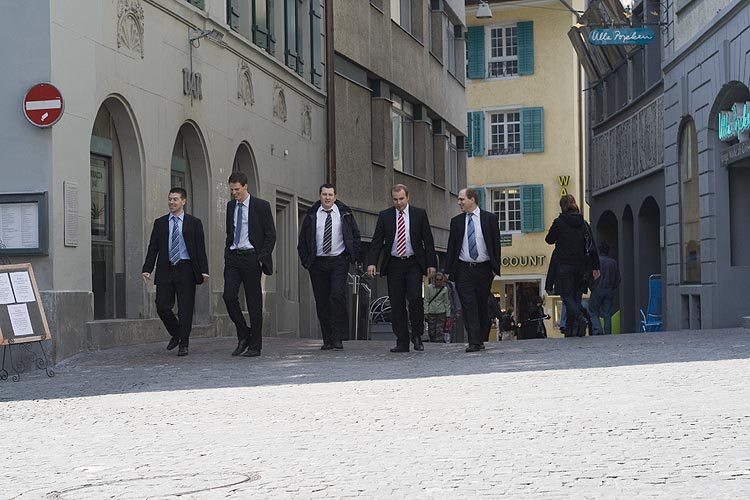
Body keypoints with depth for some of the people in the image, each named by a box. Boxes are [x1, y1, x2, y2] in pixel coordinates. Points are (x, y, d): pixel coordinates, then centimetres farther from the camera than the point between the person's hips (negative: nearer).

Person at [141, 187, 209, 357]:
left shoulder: (194, 223, 4)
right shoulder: (160, 223, 11)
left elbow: (200, 248, 1)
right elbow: (153, 248, 8)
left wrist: (204, 270, -8)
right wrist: (147, 269, -3)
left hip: (185, 270, -2)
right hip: (165, 270, 2)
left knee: (185, 309, -1)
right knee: (162, 306, -2)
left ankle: (183, 344, 10)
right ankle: (176, 334, 22)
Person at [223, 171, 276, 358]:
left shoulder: (261, 206, -3)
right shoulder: (231, 206, 13)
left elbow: (271, 234, -3)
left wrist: (261, 258, -10)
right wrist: (227, 255, 9)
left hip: (251, 257, -5)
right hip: (233, 258, 5)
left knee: (254, 302, -1)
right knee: (229, 296, -9)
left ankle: (255, 346, 6)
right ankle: (243, 336, 9)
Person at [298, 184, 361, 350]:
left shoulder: (344, 213, 5)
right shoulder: (311, 215, 7)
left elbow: (355, 235, 11)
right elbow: (302, 240, 11)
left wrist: (352, 256, 1)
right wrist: (305, 260, 1)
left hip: (339, 261, -2)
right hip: (318, 263, 2)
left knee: (337, 296, -17)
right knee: (321, 301, 2)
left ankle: (338, 337, -13)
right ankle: (327, 339, 9)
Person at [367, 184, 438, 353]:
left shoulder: (419, 214, 4)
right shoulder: (385, 216, 5)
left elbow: (428, 241, 4)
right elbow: (377, 241, 2)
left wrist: (431, 264, -4)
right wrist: (372, 263, -11)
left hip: (414, 263, -2)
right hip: (393, 264, 2)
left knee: (415, 298, -16)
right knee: (397, 304, 1)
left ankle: (417, 336, 2)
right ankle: (402, 342, 7)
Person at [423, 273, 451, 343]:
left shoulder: (445, 289, 3)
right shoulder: (429, 287, 1)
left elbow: (447, 303, 8)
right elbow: (426, 301, 3)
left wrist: (448, 315, 5)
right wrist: (425, 312, -4)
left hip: (441, 313, 0)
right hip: (431, 312, 0)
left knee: (439, 331, -7)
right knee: (431, 331, 1)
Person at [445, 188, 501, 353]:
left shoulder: (489, 218, 2)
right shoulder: (456, 221, 7)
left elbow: (496, 244, 2)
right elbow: (451, 246, 7)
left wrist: (496, 267, -4)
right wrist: (448, 269, 2)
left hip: (483, 269, -1)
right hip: (463, 269, 1)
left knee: (482, 305, 7)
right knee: (469, 306, -7)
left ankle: (480, 339, 18)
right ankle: (474, 342, -10)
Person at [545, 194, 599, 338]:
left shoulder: (559, 223, -7)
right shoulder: (584, 224, 5)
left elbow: (549, 239, 5)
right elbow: (592, 246, 5)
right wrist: (595, 267, 8)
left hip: (564, 265, -4)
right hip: (580, 266, 4)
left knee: (567, 296, -3)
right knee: (576, 296, 10)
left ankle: (580, 318, -28)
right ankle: (571, 330, 9)